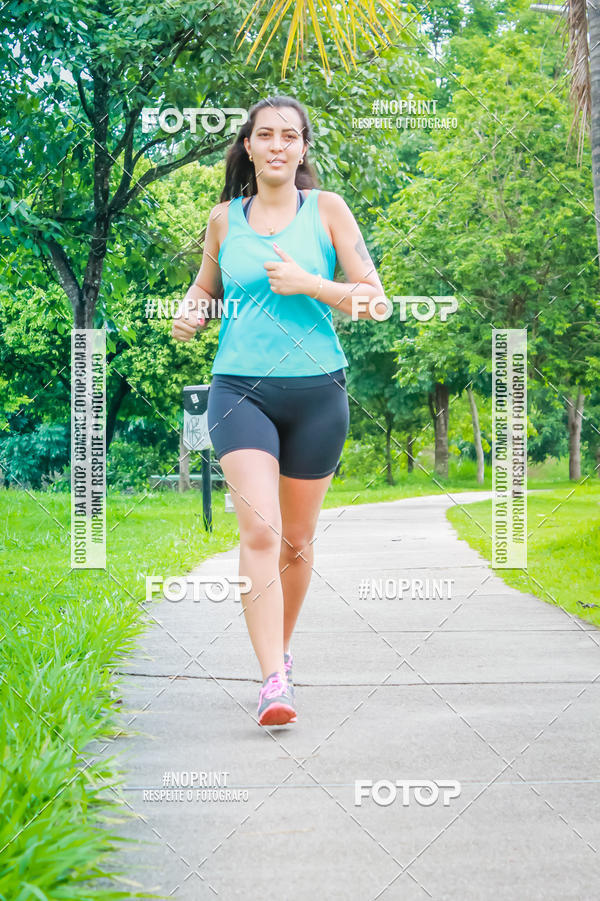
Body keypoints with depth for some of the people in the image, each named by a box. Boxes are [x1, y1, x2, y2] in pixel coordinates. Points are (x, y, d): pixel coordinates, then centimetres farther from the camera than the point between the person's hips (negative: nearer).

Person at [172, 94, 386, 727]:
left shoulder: (326, 209, 3)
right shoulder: (224, 218, 8)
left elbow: (373, 300, 0)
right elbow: (207, 283, 25)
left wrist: (309, 284, -14)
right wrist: (188, 313, 3)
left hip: (316, 389, 0)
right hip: (239, 388, 0)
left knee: (296, 539, 11)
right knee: (259, 531, -18)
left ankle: (281, 645, 35)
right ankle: (274, 681, -21)